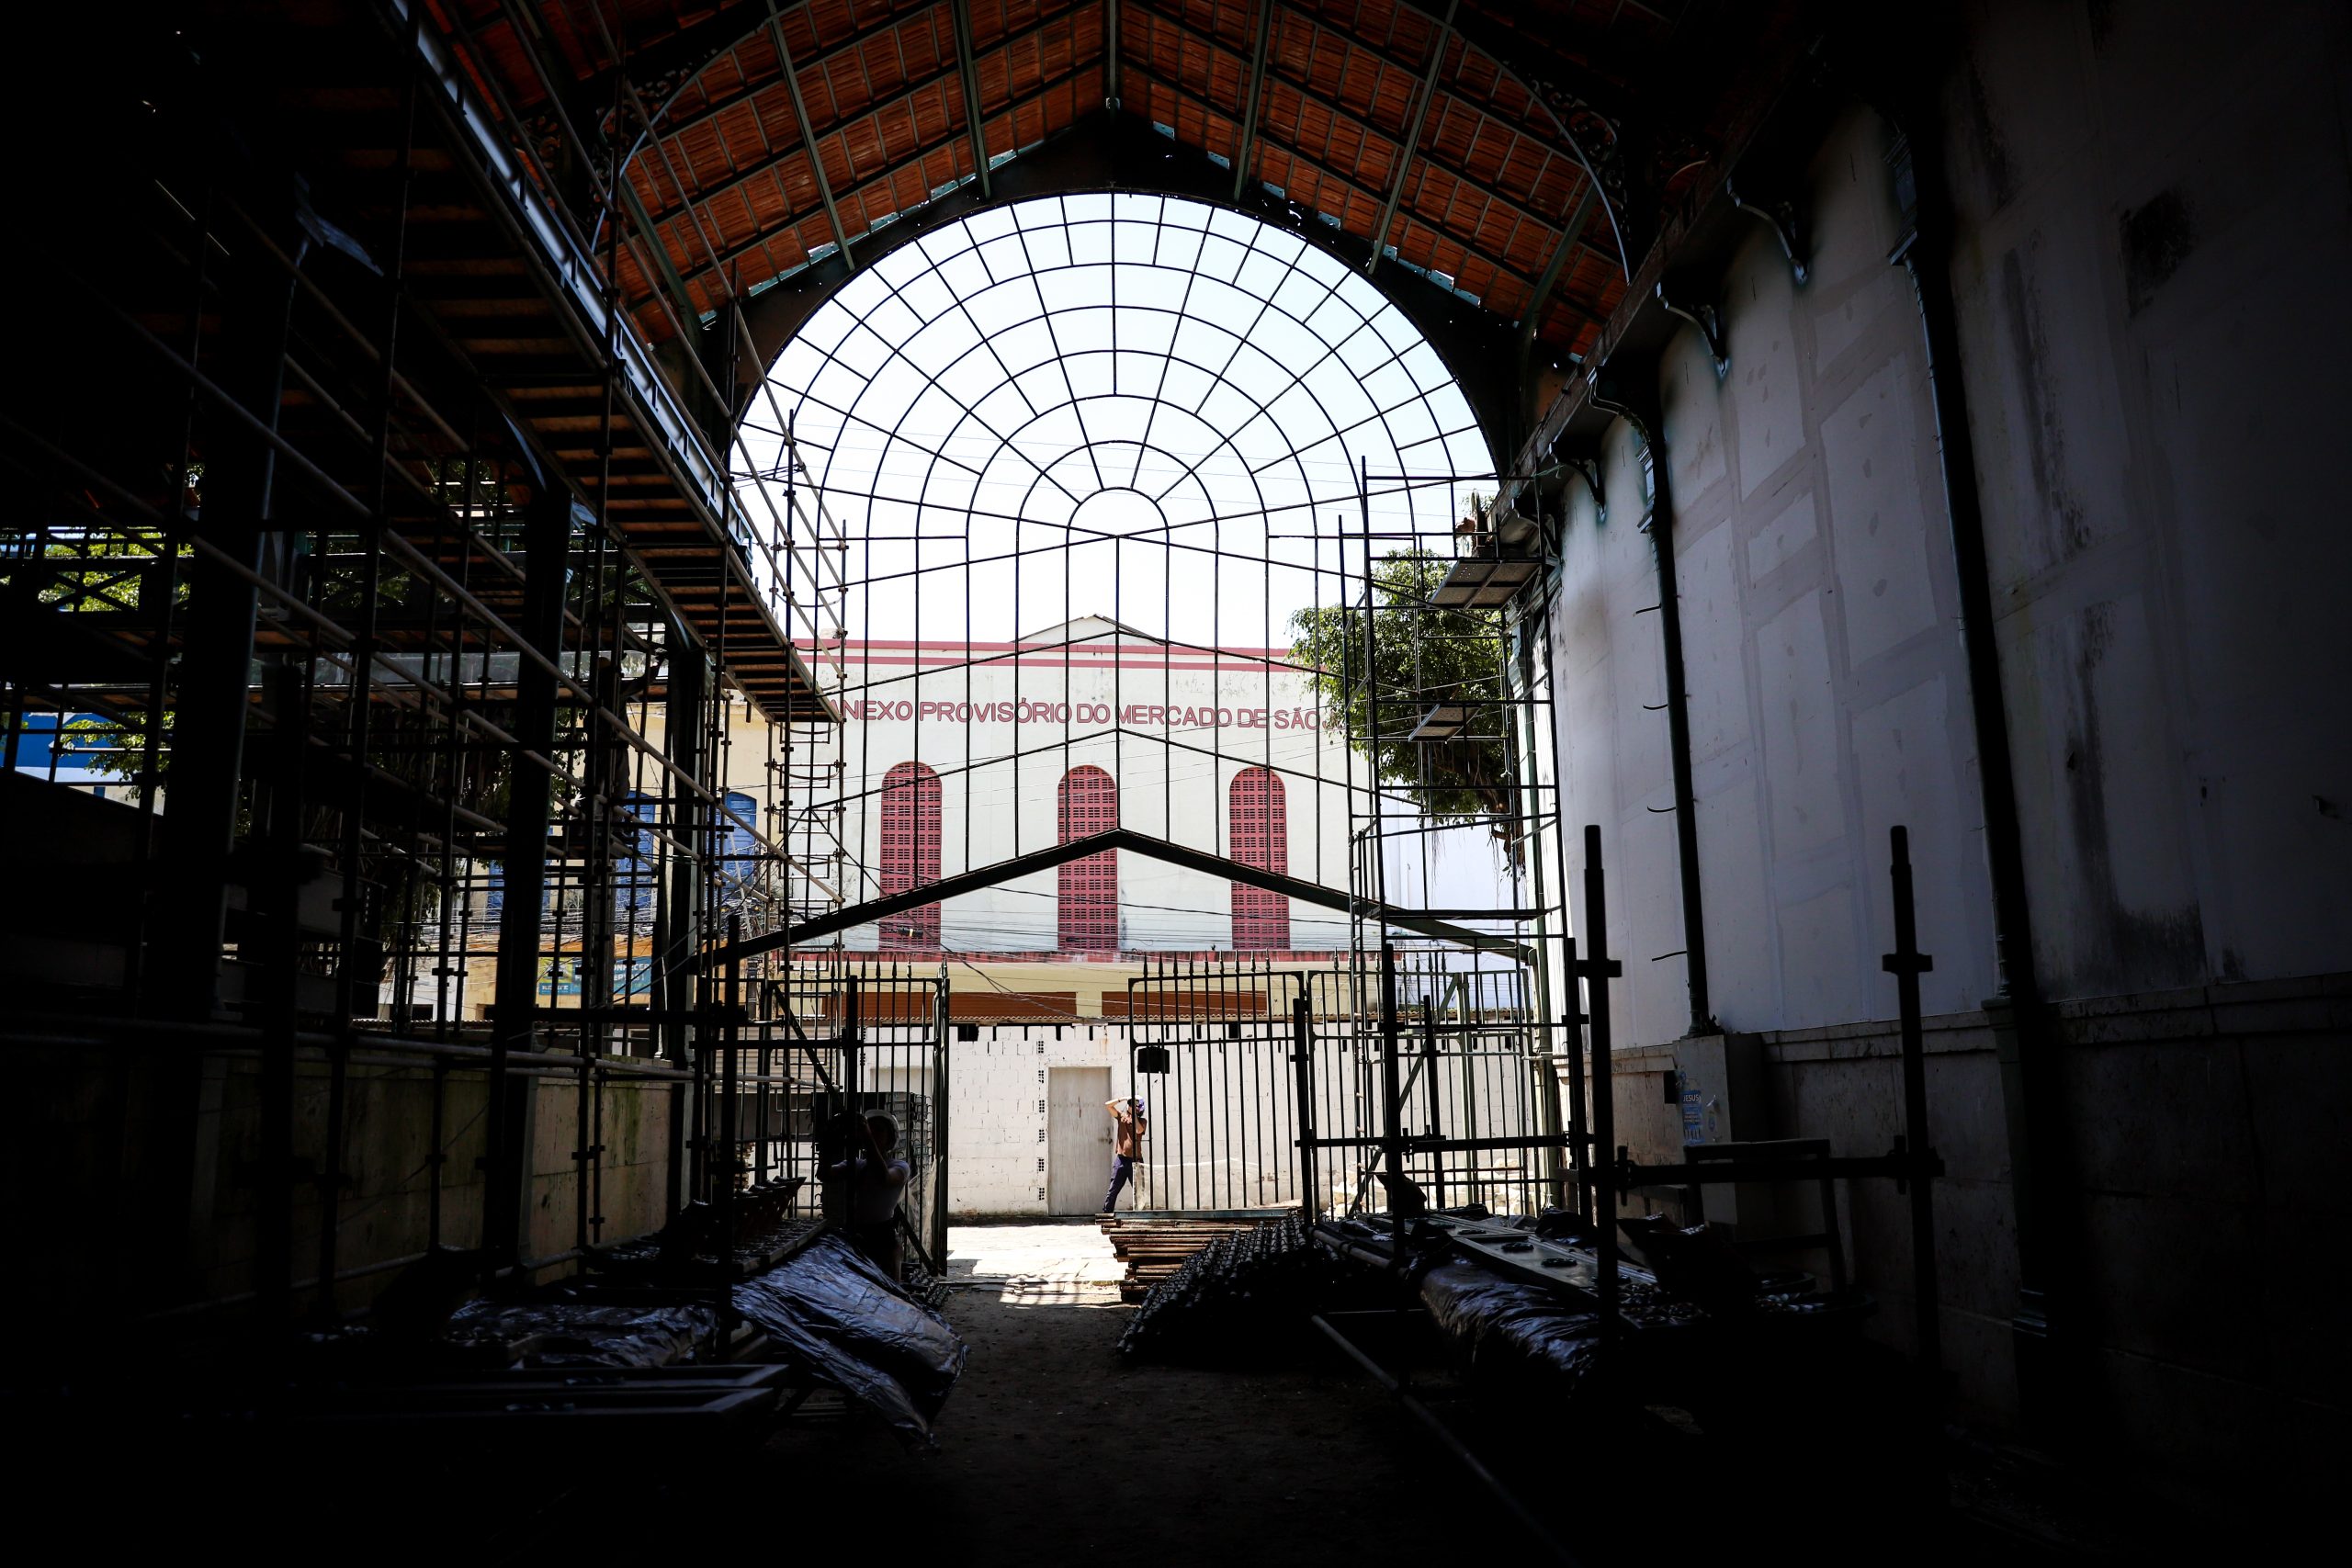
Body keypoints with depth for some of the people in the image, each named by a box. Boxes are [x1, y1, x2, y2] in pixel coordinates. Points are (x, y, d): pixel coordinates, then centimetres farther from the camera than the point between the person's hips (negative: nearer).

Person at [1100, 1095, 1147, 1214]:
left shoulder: (1142, 1120, 7)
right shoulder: (1122, 1116, 11)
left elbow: (1139, 1130, -15)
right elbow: (1108, 1105, 2)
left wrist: (1135, 1114, -9)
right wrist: (1123, 1099, -5)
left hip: (1135, 1159, -1)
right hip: (1121, 1158, 1)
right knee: (1113, 1189, 1)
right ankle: (1106, 1213, 3)